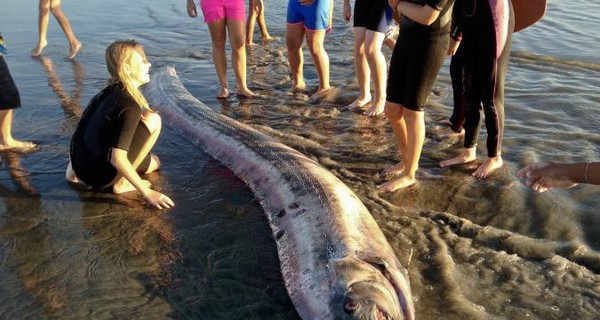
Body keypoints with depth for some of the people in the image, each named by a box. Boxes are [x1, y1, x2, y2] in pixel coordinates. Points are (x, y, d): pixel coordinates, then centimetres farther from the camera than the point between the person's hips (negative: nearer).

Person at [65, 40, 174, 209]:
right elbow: (118, 159, -27)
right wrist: (147, 192, -22)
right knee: (152, 120, -10)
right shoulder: (129, 106, -22)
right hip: (100, 174, -9)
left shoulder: (109, 92, 6)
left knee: (153, 162, 28)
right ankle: (122, 182, -6)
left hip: (82, 167, 9)